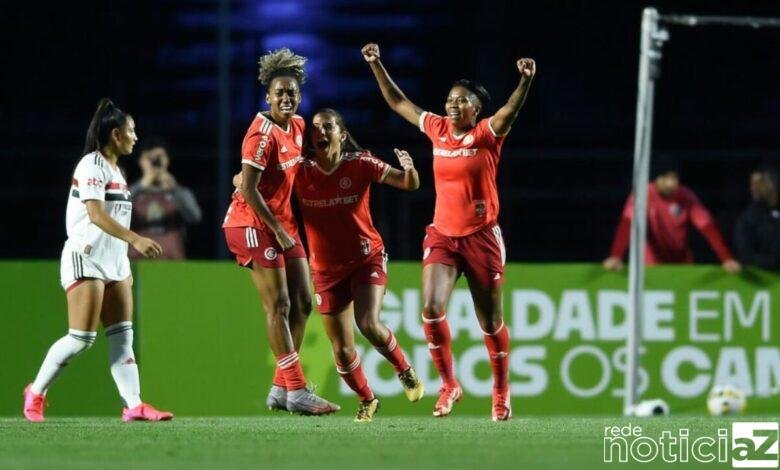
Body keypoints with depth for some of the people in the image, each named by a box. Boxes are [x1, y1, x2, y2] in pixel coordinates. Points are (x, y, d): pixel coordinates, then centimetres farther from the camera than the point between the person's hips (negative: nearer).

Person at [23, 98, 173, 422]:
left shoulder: (115, 170, 17)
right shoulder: (92, 165, -11)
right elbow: (96, 214, -22)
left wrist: (126, 266, 21)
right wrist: (136, 240, -30)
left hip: (114, 262, 9)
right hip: (86, 259, -9)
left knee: (122, 335, -1)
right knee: (82, 338, -9)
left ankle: (133, 405, -8)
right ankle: (36, 393, 6)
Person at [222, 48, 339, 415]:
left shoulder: (297, 126, 7)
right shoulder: (262, 134, -18)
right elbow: (248, 189, -21)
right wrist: (278, 230, -18)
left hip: (283, 224, 9)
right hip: (254, 223, -9)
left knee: (302, 304, 7)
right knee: (279, 306, -10)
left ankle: (280, 390, 14)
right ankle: (296, 391, -10)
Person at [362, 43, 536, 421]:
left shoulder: (486, 134, -8)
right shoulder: (438, 129, 4)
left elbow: (510, 110, -28)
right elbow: (398, 103, 14)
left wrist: (525, 81, -46)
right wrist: (376, 64, 11)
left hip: (481, 237, -3)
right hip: (442, 234, 3)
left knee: (490, 322, 4)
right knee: (431, 308, -16)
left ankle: (501, 392, 22)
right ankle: (448, 385, 1)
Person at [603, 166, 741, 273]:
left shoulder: (687, 197, -12)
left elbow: (708, 227, -16)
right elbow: (627, 225, -28)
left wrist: (727, 259, -26)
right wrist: (615, 257, -41)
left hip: (682, 262, 2)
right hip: (651, 264, -2)